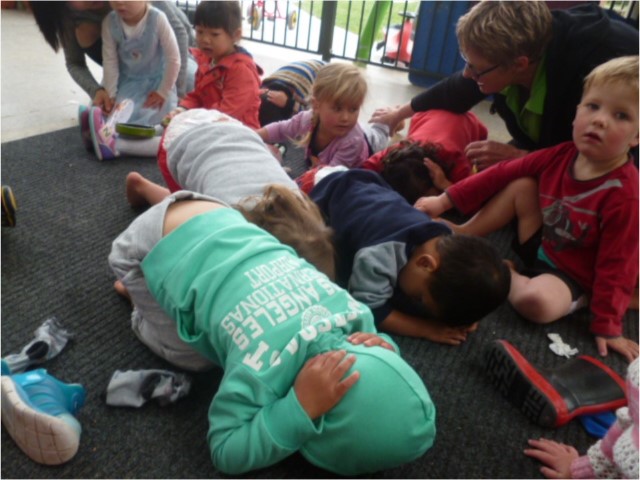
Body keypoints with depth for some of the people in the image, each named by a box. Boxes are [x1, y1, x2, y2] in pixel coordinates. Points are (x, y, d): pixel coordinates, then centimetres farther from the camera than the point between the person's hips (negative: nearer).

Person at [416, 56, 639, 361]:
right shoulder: (561, 156, -12)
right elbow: (503, 174, -5)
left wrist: (607, 326, -18)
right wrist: (445, 200, -4)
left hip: (571, 273, -5)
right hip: (540, 244, 6)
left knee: (536, 301, -35)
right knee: (521, 185, -7)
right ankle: (462, 234, -5)